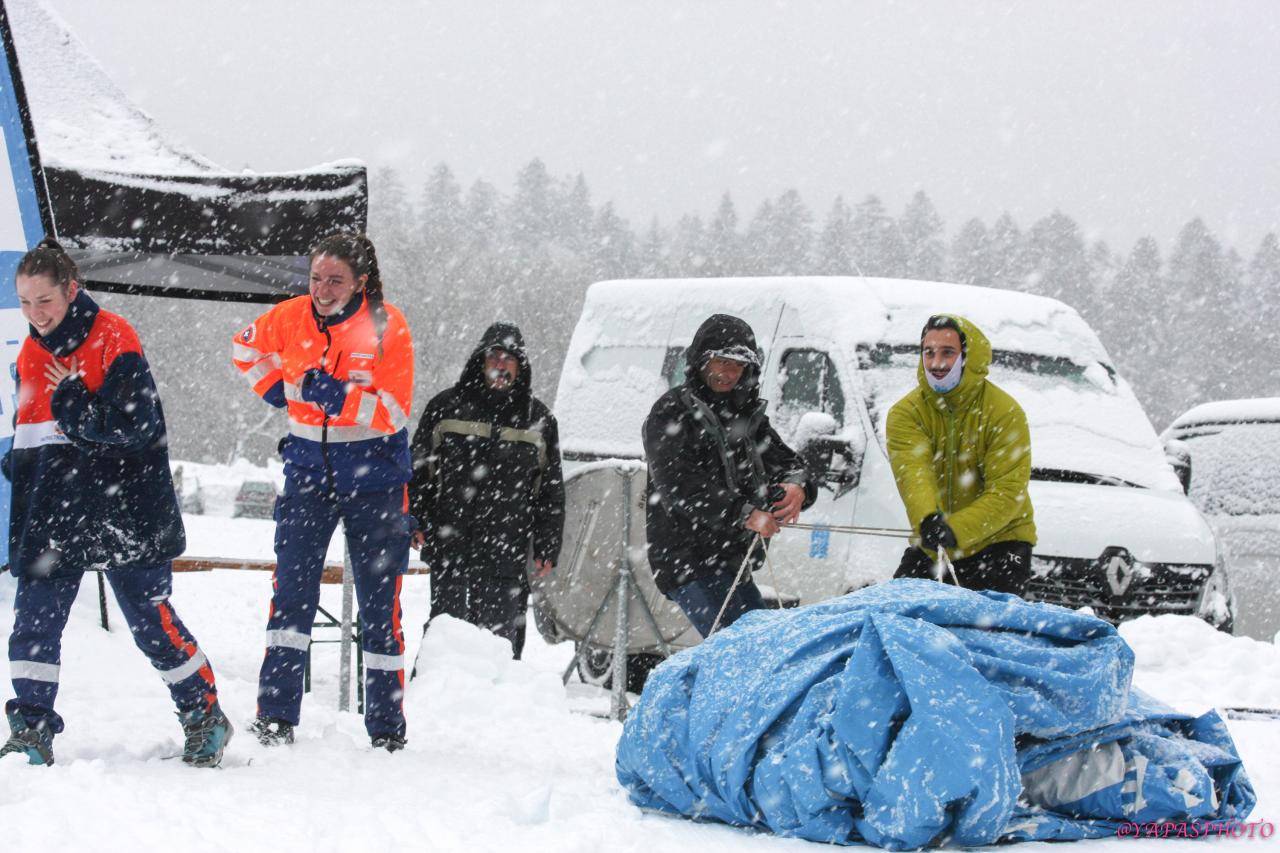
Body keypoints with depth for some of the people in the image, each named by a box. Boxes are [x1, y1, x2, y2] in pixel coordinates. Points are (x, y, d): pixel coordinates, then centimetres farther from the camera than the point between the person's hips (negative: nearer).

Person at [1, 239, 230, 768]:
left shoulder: (113, 338, -12)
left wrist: (70, 404, -18)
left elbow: (135, 422, -21)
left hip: (123, 510, -6)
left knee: (150, 619, 2)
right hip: (54, 515, 6)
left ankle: (206, 716, 18)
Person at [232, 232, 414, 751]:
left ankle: (386, 728, 13)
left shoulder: (387, 327, -12)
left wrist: (332, 395, -27)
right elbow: (247, 345, 21)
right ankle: (276, 718, -5)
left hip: (374, 479, -2)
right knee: (292, 591, -7)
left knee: (379, 603, 4)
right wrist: (274, 387, 7)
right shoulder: (291, 318, -2)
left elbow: (392, 413, -17)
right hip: (308, 470, 2)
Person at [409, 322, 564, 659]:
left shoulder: (538, 419, 11)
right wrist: (414, 521, -2)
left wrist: (547, 546, 9)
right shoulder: (447, 406, 6)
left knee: (502, 636, 3)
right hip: (450, 547, -1)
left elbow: (551, 490, 14)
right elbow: (417, 469, 8)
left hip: (507, 555, 1)